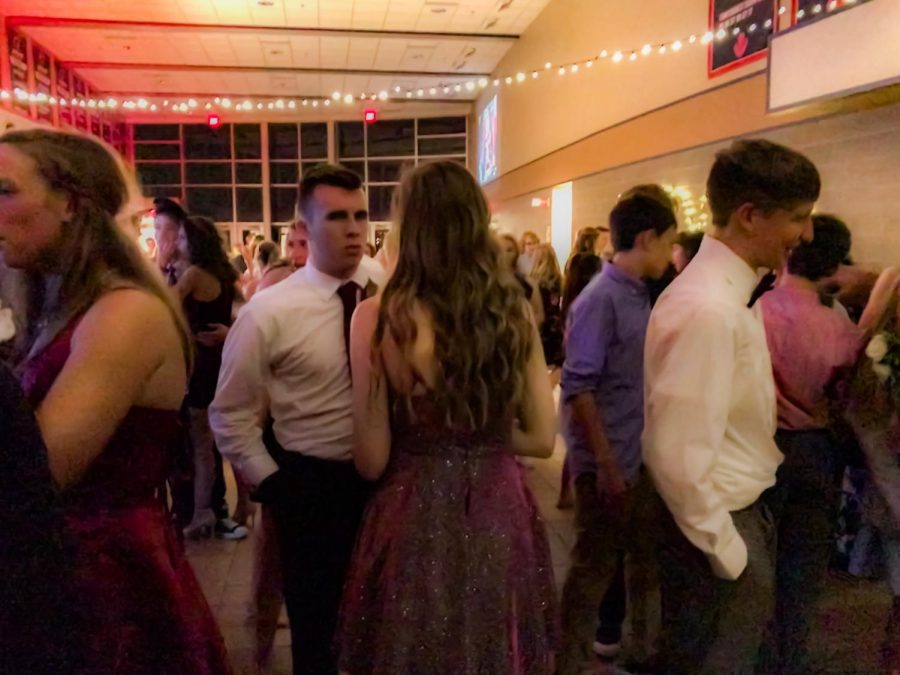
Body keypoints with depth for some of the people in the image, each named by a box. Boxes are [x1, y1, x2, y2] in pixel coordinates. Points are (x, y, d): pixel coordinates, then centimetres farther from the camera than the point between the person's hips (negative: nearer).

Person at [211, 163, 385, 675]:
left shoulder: (391, 286, -6)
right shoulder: (269, 313, -13)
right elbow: (231, 415, -4)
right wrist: (272, 484, -7)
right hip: (312, 484, -2)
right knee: (316, 623, 15)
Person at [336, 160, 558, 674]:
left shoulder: (380, 317, -15)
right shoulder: (513, 311, -5)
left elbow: (372, 461, -11)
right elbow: (541, 438, 0)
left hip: (415, 519, -3)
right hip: (501, 515, 3)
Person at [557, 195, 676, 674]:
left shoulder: (639, 296, 8)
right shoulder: (600, 299, -18)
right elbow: (578, 387, -22)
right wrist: (605, 462, -21)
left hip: (638, 456, 9)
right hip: (606, 460, -9)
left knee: (640, 554, 21)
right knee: (595, 563, 5)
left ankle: (612, 634, 41)